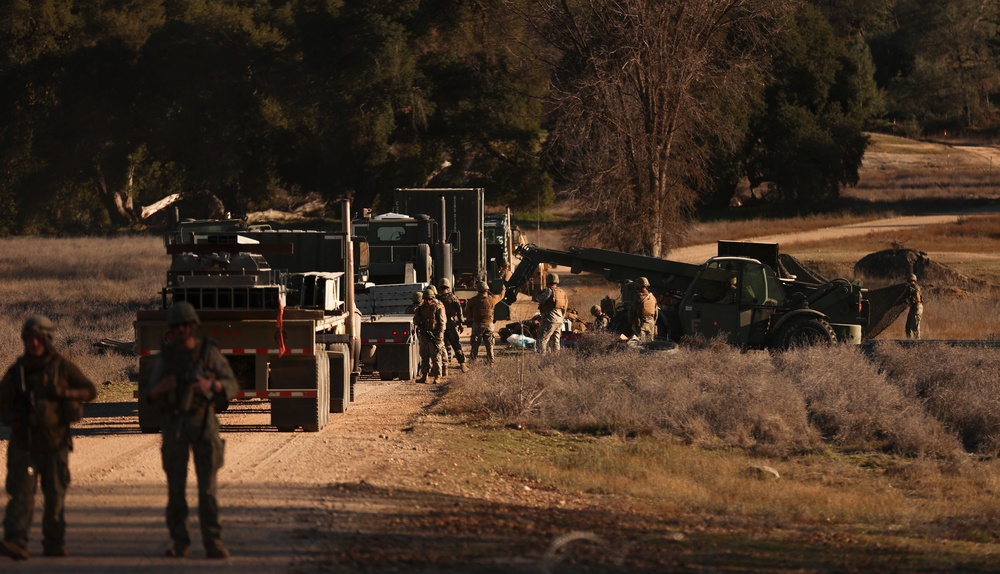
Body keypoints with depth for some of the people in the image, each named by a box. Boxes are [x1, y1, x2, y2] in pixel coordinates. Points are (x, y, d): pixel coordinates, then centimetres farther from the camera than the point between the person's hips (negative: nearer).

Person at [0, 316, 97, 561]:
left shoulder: (62, 366, 1)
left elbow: (90, 391, 5)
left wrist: (64, 392, -13)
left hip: (55, 442, 0)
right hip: (23, 444, 0)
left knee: (55, 494, 5)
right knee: (21, 492, -12)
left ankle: (54, 543, 17)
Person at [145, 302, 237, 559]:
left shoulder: (210, 352, -4)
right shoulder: (164, 356, 0)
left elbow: (231, 387, -1)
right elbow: (152, 396, 2)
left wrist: (210, 385, -24)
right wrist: (160, 389, -24)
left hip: (204, 424, -1)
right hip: (174, 425, 1)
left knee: (208, 486, -8)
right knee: (176, 487, 2)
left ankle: (213, 544, -7)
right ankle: (180, 544, 13)